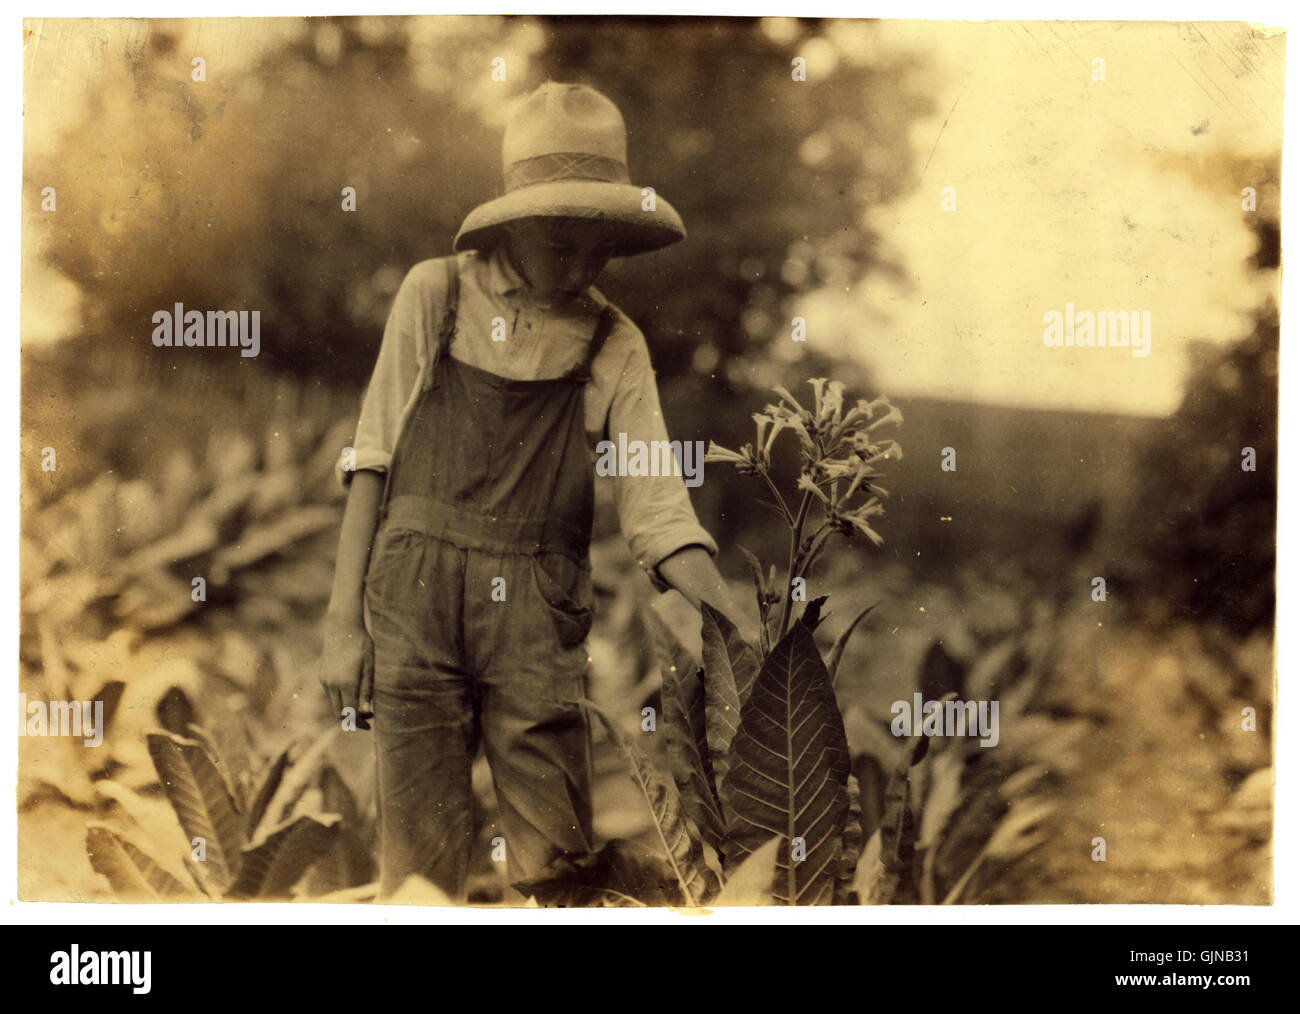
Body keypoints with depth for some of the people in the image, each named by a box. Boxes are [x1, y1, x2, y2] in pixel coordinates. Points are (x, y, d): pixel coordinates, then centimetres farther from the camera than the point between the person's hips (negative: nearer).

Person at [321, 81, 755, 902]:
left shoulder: (613, 346, 5)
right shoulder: (436, 294, 4)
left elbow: (657, 504, -3)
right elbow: (374, 456, 5)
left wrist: (741, 623, -19)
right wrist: (344, 619, 1)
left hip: (537, 616, 1)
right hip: (415, 594, 0)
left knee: (557, 856, 1)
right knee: (421, 853, 2)